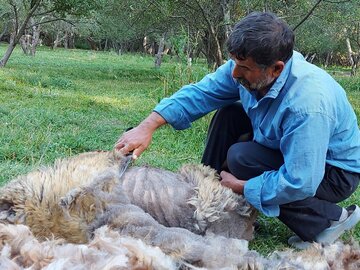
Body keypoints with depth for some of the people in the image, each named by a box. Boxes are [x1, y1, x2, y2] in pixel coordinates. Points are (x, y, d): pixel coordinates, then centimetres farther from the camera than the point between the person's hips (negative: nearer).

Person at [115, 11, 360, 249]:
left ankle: (329, 219, -10)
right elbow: (200, 92, -7)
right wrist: (148, 126, -16)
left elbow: (299, 184, -36)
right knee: (228, 115, -3)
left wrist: (240, 186, -23)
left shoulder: (308, 103, -39)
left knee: (242, 158, -24)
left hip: (332, 171, -7)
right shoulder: (246, 65, -16)